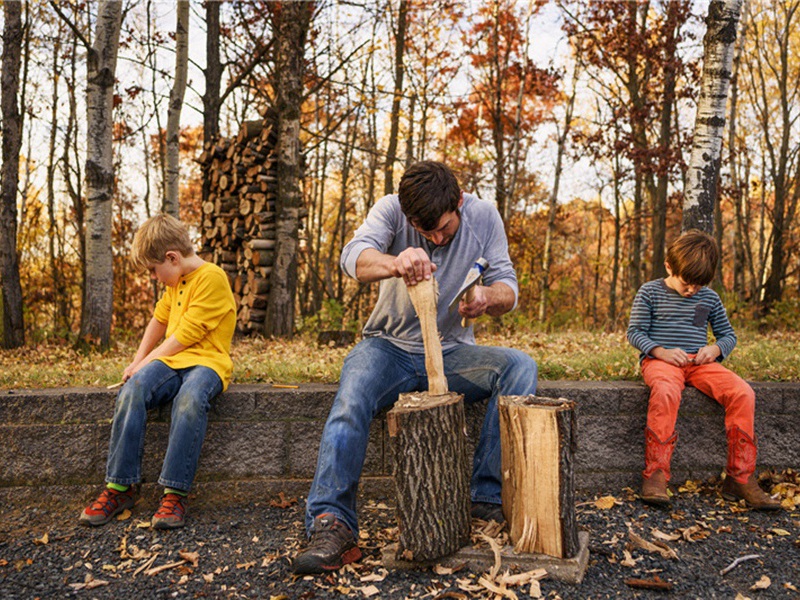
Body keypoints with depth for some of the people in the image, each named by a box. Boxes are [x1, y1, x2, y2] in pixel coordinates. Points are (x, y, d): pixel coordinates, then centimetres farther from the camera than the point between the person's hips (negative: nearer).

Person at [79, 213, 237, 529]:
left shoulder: (212, 277, -9)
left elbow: (186, 334, -13)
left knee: (190, 399, -39)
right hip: (171, 360, 7)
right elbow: (159, 320, 30)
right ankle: (121, 485, -20)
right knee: (133, 389, -24)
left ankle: (175, 492, -33)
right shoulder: (176, 282, 20)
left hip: (206, 360, -7)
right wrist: (138, 362, 19)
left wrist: (146, 361, -5)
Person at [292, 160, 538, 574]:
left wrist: (488, 296, -29)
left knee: (520, 366, -24)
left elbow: (508, 288, -3)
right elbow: (353, 256, -29)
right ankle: (331, 523, -31)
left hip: (452, 353, 2)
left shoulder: (483, 217, -4)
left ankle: (491, 499, -21)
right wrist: (396, 263, -52)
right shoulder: (391, 209, -10)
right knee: (354, 389, -34)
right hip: (391, 346, -2)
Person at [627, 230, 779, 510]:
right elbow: (635, 332, 0)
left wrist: (716, 348, -4)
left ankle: (741, 477, -14)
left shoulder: (710, 298, 14)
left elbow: (728, 334, 20)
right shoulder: (650, 292, 3)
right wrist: (661, 351, -17)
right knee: (666, 392, -40)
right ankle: (655, 475, -34)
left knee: (743, 393, -22)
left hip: (700, 362, 4)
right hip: (660, 359, -4)